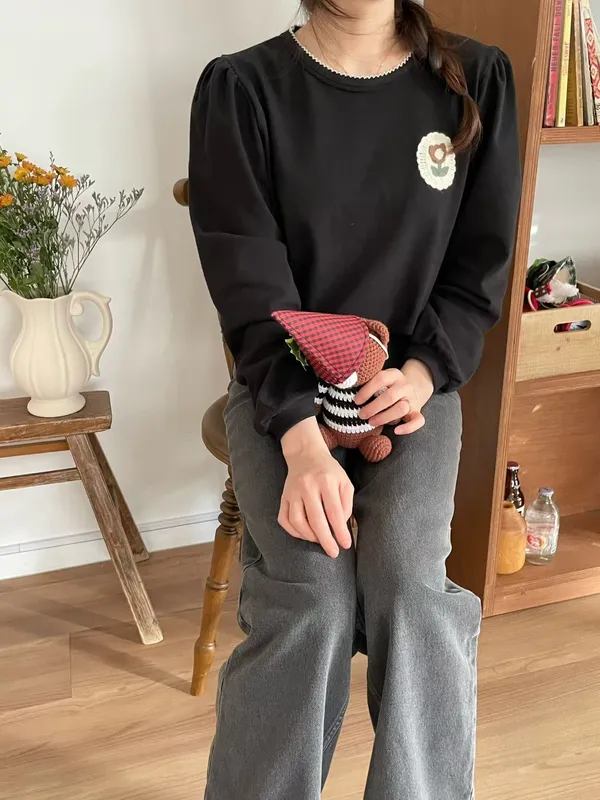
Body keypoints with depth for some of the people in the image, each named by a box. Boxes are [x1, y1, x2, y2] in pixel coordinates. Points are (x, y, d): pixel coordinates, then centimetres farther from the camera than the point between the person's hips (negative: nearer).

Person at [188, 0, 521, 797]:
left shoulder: (477, 80, 1)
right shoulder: (241, 88, -6)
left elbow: (483, 257, 4)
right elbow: (248, 282, -13)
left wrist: (425, 370, -14)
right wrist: (301, 436, -26)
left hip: (411, 380, 2)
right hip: (282, 387, -1)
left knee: (409, 579, -24)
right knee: (314, 593, -23)